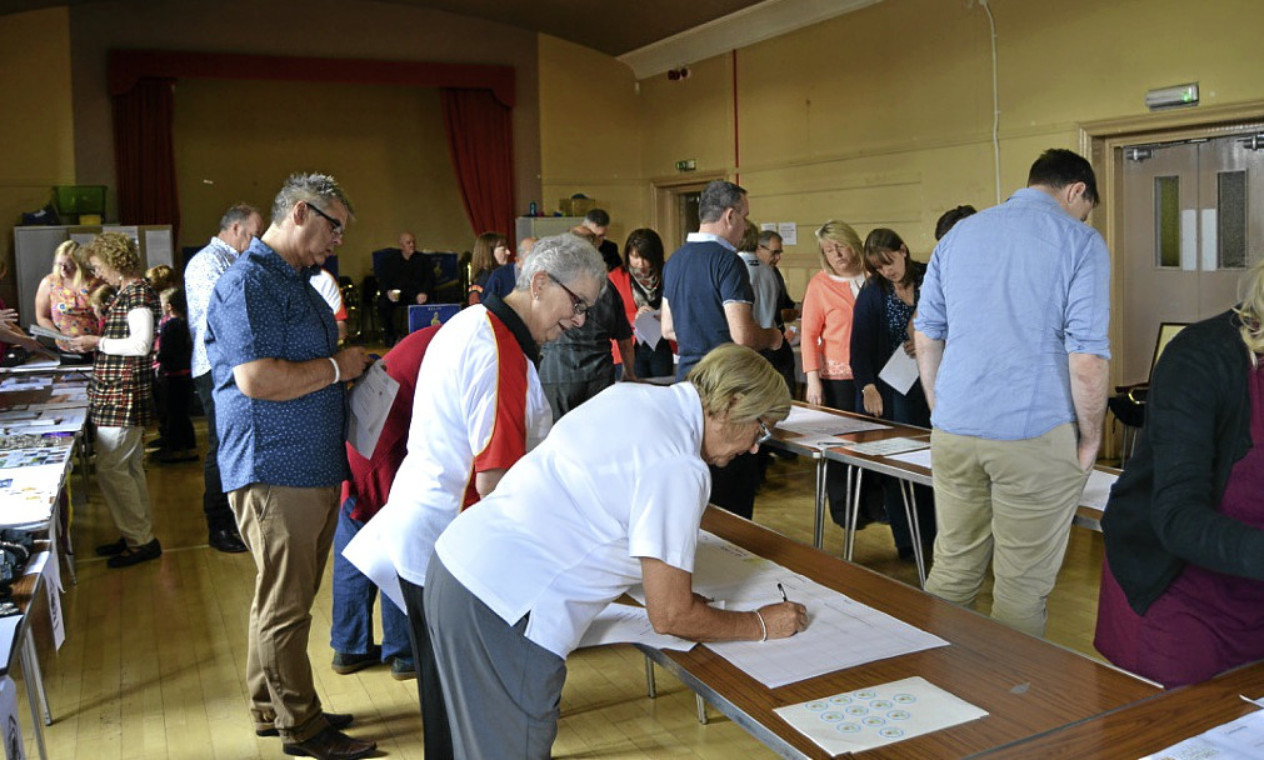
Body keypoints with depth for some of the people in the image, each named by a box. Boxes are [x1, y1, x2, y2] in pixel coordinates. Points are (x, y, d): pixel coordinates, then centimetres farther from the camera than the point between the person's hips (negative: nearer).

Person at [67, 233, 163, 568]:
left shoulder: (138, 292, -15)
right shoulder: (127, 292, 16)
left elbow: (141, 344, -23)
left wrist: (98, 342, -14)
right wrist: (96, 341, 12)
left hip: (123, 393, -10)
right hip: (117, 393, 10)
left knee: (110, 469, -6)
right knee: (129, 468, 15)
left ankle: (141, 541, 2)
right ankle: (139, 536, 24)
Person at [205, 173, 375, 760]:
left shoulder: (296, 280, 20)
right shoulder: (248, 283, -14)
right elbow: (255, 379, -24)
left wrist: (350, 365, 11)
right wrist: (337, 367, -14)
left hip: (313, 466, 10)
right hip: (275, 470, -10)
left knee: (286, 599, 18)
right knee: (285, 605, 1)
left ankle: (272, 708, 31)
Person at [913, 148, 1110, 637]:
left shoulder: (957, 236, 13)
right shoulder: (1080, 242, -3)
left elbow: (926, 337, 14)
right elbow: (1087, 356, -10)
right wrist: (1090, 438, 1)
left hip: (953, 432, 5)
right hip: (1036, 435, -5)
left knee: (952, 569, 16)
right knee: (1023, 586, 7)